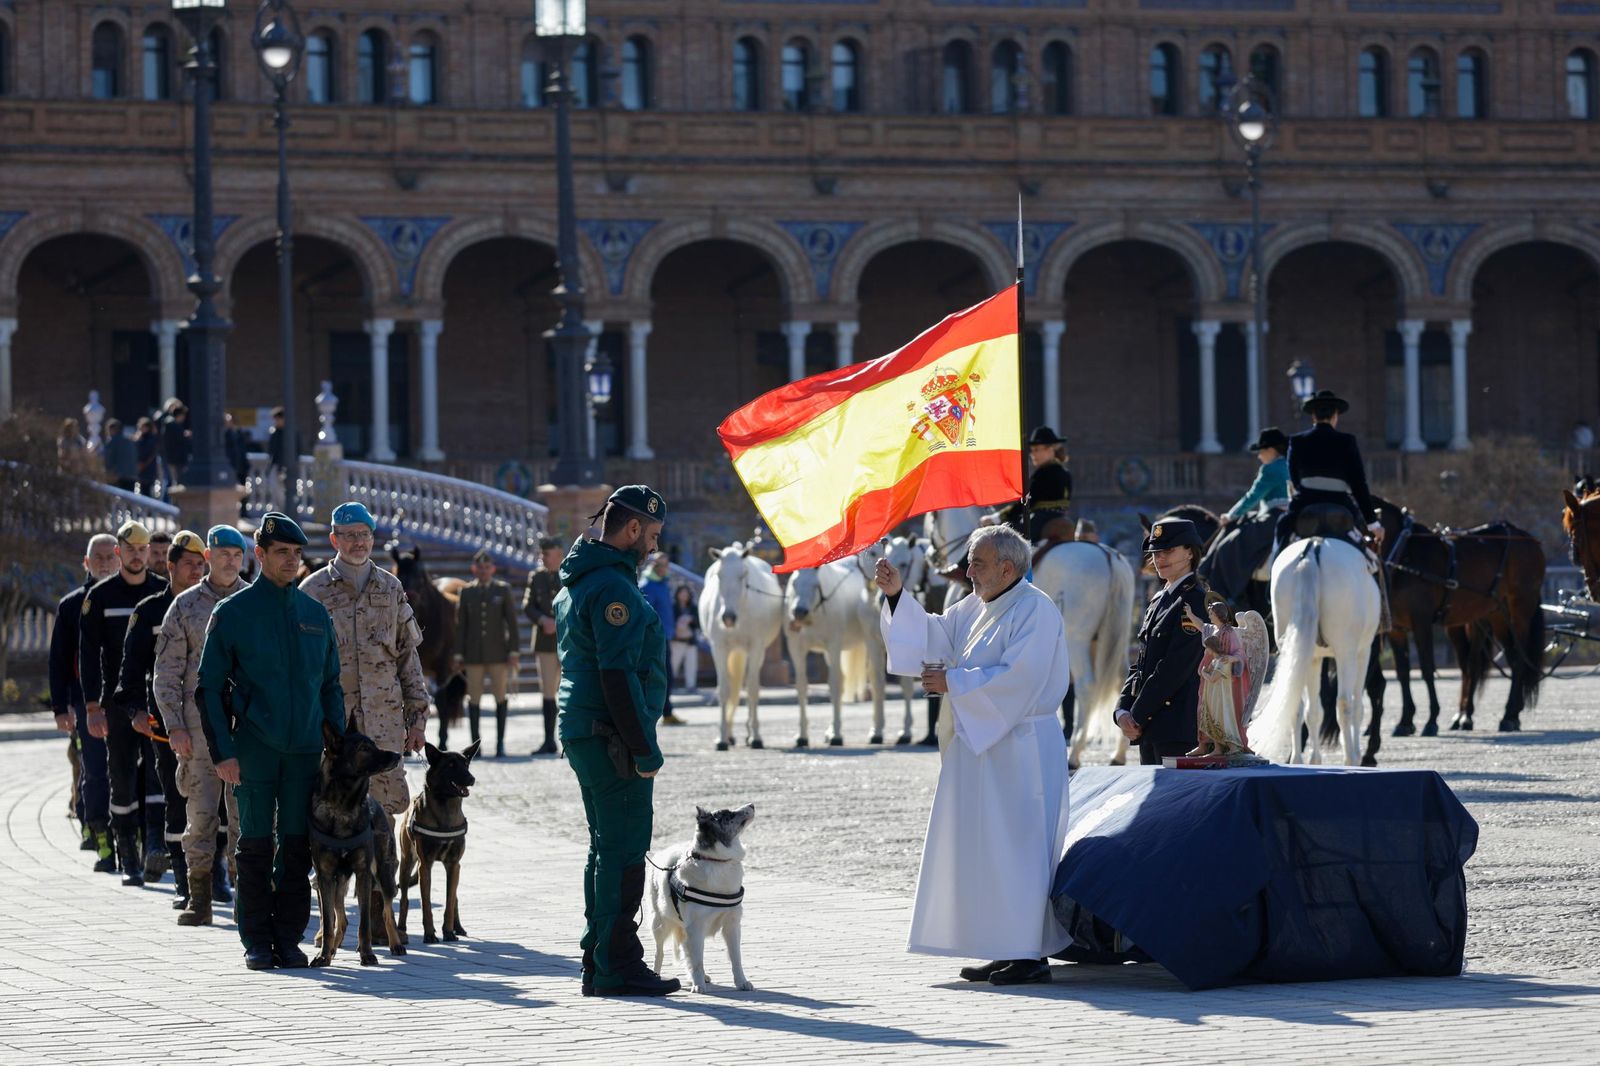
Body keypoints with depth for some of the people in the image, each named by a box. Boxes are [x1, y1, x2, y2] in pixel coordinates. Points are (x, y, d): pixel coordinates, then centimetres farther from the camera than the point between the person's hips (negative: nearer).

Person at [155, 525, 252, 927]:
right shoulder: (186, 606, 6)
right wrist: (174, 726, -5)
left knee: (245, 813, -2)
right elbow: (167, 672, 5)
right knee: (200, 812, 0)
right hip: (199, 723, 0)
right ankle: (199, 898, 5)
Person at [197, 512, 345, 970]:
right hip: (253, 750, -3)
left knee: (297, 847, 3)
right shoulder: (232, 613, -1)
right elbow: (210, 687, -2)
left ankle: (289, 938, 10)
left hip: (305, 750, 3)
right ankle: (257, 942, 6)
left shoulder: (316, 614, 11)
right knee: (256, 846, 0)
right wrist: (222, 752, -10)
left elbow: (330, 685, 18)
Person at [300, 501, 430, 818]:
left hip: (384, 721, 2)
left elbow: (408, 656, 14)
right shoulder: (313, 591, 2)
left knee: (383, 812, 0)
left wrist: (417, 718, 10)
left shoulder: (391, 588, 11)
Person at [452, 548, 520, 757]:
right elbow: (460, 624, 6)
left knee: (500, 696, 1)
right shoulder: (466, 592, 7)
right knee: (473, 697, 1)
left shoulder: (503, 590, 4)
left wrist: (513, 651, -6)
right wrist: (458, 654, 1)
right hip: (474, 653, 1)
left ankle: (500, 742, 6)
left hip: (497, 652, -1)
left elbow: (512, 622, 1)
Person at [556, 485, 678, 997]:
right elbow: (618, 675, -22)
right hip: (613, 738, -10)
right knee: (624, 849, -7)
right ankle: (617, 966, -6)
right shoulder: (613, 586, -17)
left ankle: (599, 963, 20)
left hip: (583, 733, 10)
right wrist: (645, 748, -20)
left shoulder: (577, 583, 17)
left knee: (607, 848, 16)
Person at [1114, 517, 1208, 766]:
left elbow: (1174, 669, -16)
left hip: (1177, 729, -9)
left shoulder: (1195, 601, -10)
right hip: (1151, 729, 9)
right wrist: (1122, 711, 2)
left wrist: (1136, 716, -12)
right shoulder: (1159, 600, 17)